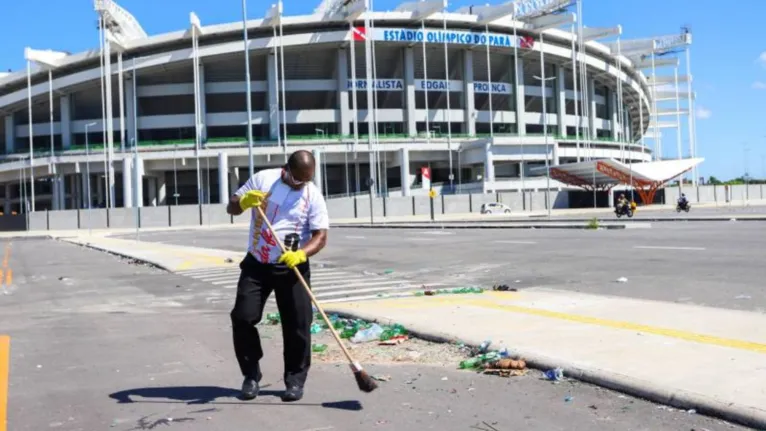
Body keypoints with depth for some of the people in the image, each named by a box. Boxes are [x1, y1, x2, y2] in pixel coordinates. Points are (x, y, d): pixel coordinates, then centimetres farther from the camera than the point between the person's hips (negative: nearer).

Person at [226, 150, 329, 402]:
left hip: (292, 268, -1)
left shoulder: (313, 195, -7)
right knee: (243, 318, -3)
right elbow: (231, 208, 2)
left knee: (297, 325, -1)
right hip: (256, 265, 1)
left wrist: (301, 254, -31)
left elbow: (320, 236, -12)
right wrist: (245, 202, -21)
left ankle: (295, 380, 15)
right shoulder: (262, 179, -3)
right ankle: (251, 375, 15)